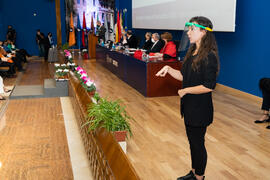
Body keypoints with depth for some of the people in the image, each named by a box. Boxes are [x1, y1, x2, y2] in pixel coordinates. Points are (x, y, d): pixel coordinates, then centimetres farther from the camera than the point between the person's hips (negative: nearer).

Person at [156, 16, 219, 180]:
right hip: (189, 106, 9)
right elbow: (184, 76, 13)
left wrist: (185, 91, -17)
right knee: (192, 141, 20)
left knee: (198, 143, 7)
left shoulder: (209, 56, -21)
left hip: (200, 109, -8)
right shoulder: (192, 53, 7)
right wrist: (168, 69, -2)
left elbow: (209, 86, -25)